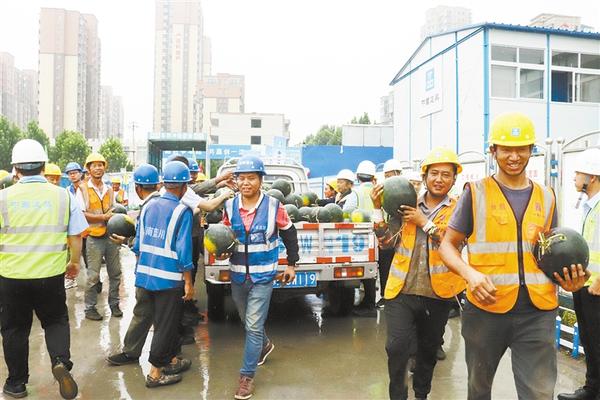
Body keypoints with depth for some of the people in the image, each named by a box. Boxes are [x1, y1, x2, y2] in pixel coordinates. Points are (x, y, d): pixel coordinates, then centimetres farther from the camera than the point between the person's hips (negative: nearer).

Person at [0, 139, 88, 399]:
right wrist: (74, 262, 14)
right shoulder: (63, 195, -4)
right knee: (56, 321, 18)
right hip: (52, 275, 0)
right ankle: (60, 361, -6)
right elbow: (76, 235, -2)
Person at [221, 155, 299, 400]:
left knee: (253, 326, -5)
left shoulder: (274, 206, -11)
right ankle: (264, 345, 51)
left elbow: (289, 235, 3)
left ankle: (247, 376, 11)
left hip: (263, 276, -4)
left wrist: (291, 264, 8)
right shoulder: (230, 206, -3)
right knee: (247, 321, 22)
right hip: (238, 275, 4)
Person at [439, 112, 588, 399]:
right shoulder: (476, 192, -3)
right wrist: (470, 273, -20)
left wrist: (566, 277, -1)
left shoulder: (546, 197, 9)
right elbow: (447, 246, -1)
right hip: (486, 307, -2)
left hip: (537, 311, 2)